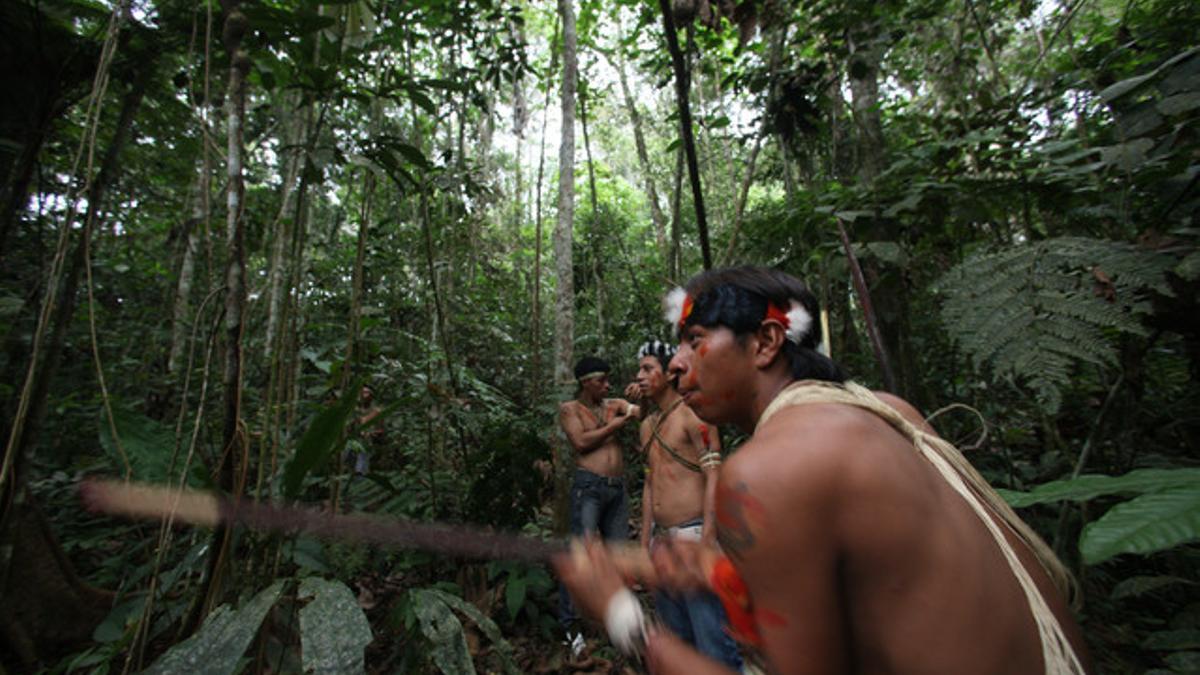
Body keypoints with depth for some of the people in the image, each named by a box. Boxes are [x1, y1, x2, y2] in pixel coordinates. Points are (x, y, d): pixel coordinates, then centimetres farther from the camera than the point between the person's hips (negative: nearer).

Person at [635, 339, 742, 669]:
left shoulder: (693, 413, -10)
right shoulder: (647, 425, 13)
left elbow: (714, 478, -14)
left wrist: (707, 541, -19)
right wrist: (645, 543, 16)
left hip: (693, 537, -8)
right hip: (662, 540, 8)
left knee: (712, 641, -2)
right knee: (675, 639, 19)